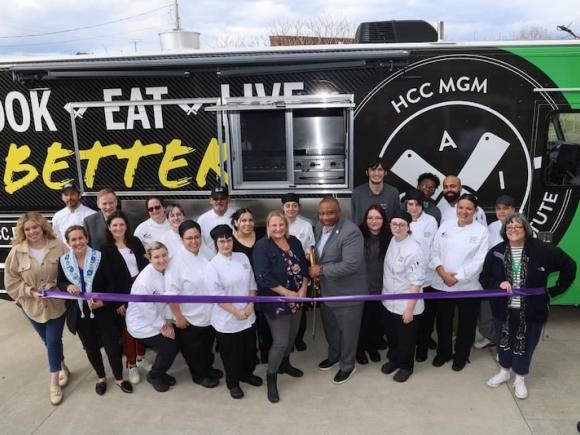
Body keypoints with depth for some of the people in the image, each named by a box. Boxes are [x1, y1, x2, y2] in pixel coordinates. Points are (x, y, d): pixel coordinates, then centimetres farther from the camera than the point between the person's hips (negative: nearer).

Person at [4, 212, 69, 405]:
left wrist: (56, 283, -19)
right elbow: (10, 282, -5)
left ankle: (54, 382, 15)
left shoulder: (58, 247, -12)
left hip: (56, 303, -2)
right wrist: (31, 291, -17)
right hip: (32, 306, 2)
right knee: (48, 342, 18)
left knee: (53, 341, 1)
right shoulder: (17, 252, -10)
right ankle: (62, 367, 42)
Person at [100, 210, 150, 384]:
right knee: (128, 330, 7)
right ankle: (131, 365, 22)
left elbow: (145, 264, 7)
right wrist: (116, 302, -12)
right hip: (123, 295, -3)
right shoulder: (106, 249, -7)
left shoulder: (135, 242, 4)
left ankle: (141, 357, 33)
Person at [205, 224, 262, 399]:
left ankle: (247, 373, 46)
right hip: (227, 319, -5)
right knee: (231, 352, 11)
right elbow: (217, 295, -16)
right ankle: (233, 383, 35)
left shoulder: (243, 257, -1)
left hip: (248, 316, 5)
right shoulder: (212, 266, -15)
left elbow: (252, 283, 4)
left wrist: (250, 305, -8)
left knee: (250, 347, 20)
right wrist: (236, 312, -16)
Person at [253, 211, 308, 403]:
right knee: (281, 341, -5)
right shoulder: (262, 246, -16)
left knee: (292, 335, 19)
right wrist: (287, 293, -22)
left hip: (297, 298, 6)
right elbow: (264, 278, -22)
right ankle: (271, 377, 16)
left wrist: (303, 289, -9)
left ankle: (285, 364, 44)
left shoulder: (295, 242, 2)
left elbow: (304, 267, 6)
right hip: (276, 301, -6)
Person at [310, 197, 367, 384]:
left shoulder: (351, 232, -26)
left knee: (347, 331, 13)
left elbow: (350, 265, -33)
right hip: (325, 290, 8)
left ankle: (348, 365, 35)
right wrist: (312, 264, -4)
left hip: (347, 292, -7)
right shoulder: (320, 226, 0)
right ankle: (334, 355, 51)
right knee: (330, 327, 26)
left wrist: (321, 270, -26)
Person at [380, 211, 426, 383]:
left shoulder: (414, 250, -23)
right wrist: (385, 294, 12)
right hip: (389, 301, 6)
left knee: (406, 338, 14)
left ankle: (406, 366, 36)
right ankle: (393, 359, 46)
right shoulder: (391, 241, -1)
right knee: (391, 334, 23)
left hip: (406, 304, -6)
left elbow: (416, 282, -21)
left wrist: (410, 308, -20)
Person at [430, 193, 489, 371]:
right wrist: (442, 271, -14)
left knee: (466, 323, 12)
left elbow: (479, 260, -12)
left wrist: (457, 277, -16)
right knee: (443, 321, 15)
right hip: (442, 283, 3)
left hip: (468, 285, -2)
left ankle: (461, 356, 32)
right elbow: (435, 251, 2)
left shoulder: (481, 231, -5)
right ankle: (443, 352, 35)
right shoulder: (445, 226, 4)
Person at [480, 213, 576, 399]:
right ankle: (504, 371, 42)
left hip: (531, 311, -2)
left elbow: (569, 266, -2)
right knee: (504, 341, 18)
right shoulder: (496, 252, -6)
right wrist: (498, 284, -19)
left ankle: (520, 379, 34)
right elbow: (484, 277, 1)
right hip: (503, 309, 2)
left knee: (525, 344, 12)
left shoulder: (542, 250, -13)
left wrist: (555, 290, -2)